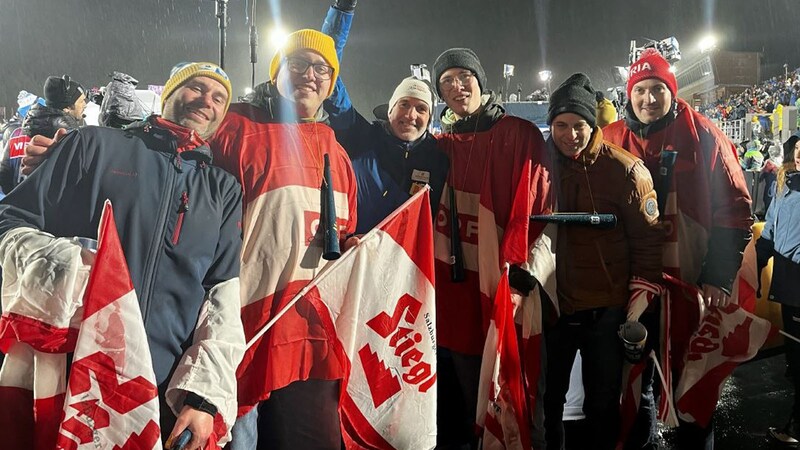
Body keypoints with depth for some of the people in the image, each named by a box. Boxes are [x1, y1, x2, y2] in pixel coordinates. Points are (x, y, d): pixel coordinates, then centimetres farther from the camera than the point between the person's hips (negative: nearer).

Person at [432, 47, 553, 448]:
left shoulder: (520, 136, 0)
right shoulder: (441, 146, 14)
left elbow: (537, 204, -8)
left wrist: (520, 263, -17)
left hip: (495, 283, -4)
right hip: (448, 284, 4)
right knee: (457, 383, 12)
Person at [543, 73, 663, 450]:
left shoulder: (626, 170, -8)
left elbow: (648, 239, -6)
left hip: (606, 312, -2)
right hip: (551, 306, 3)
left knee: (602, 404, 13)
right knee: (548, 398, 16)